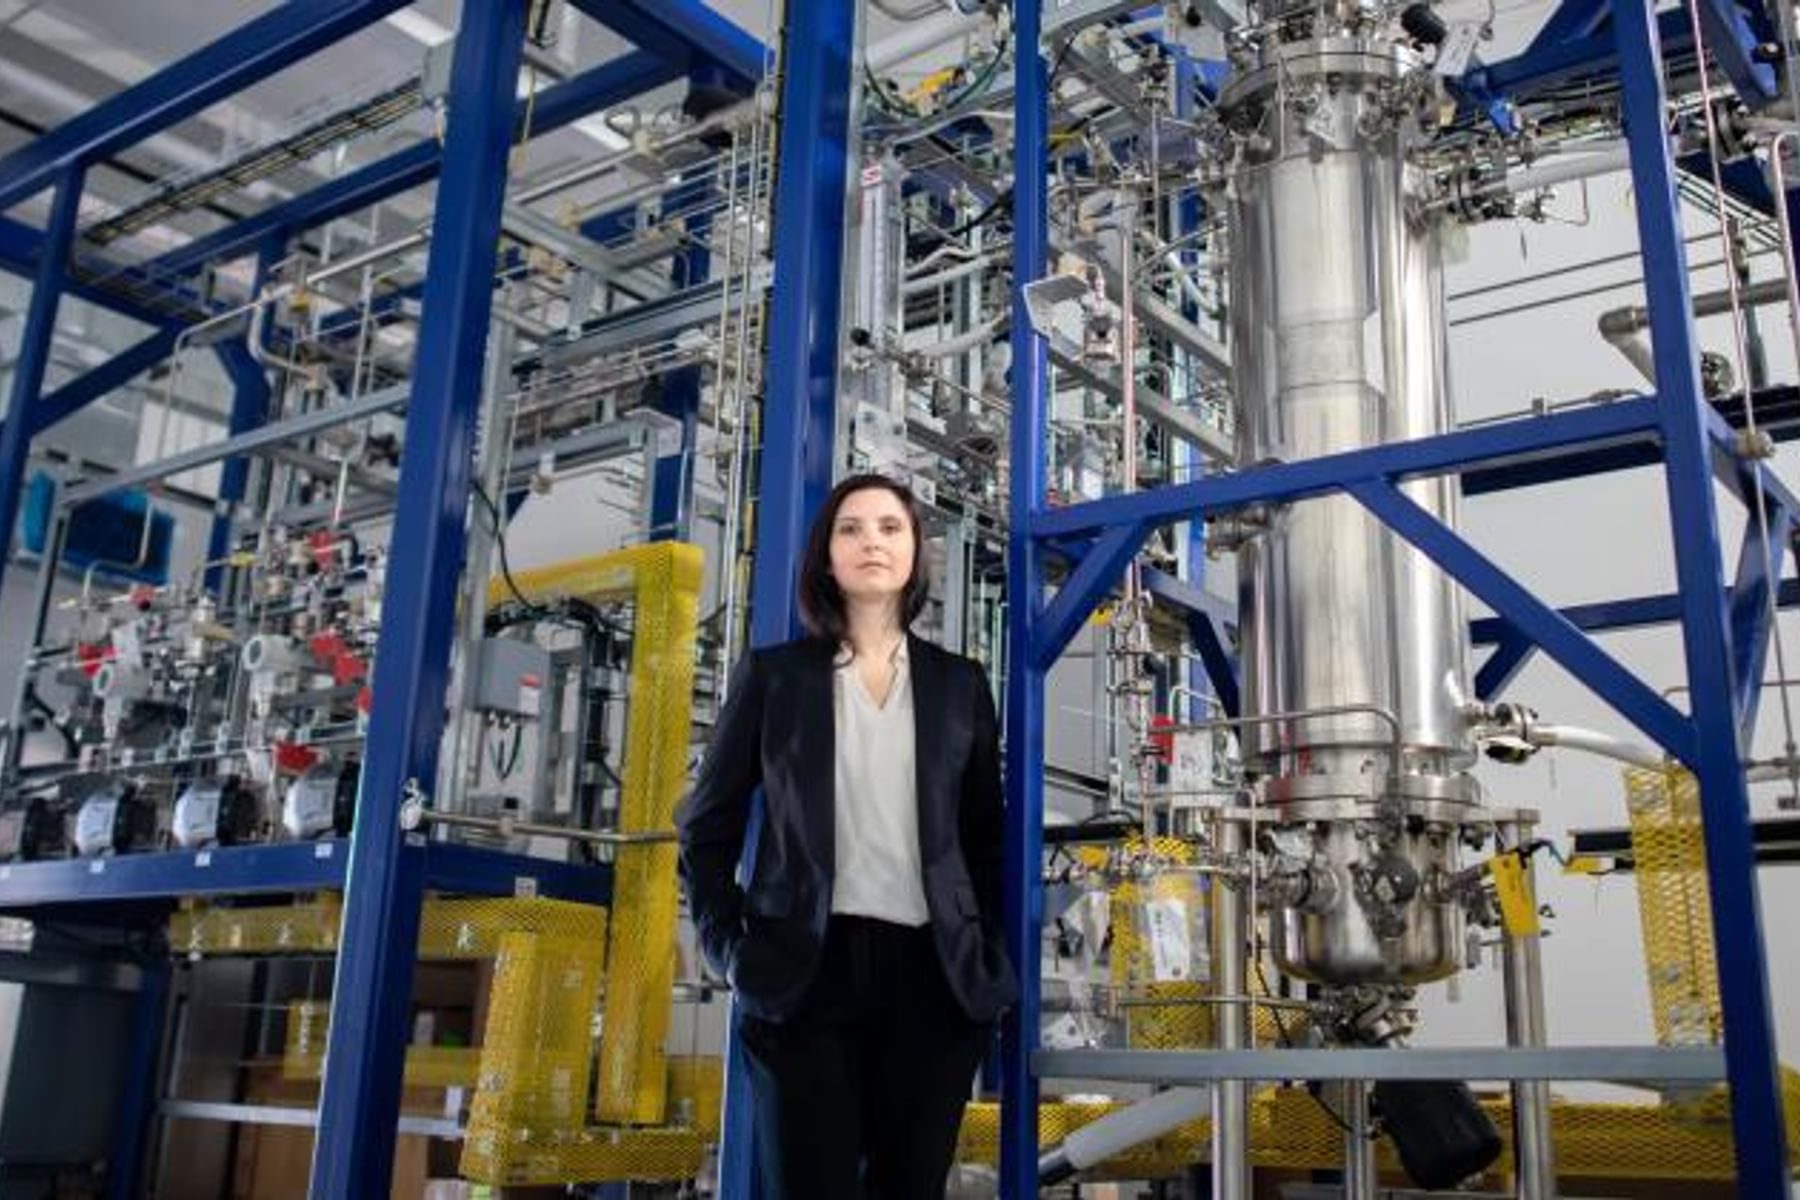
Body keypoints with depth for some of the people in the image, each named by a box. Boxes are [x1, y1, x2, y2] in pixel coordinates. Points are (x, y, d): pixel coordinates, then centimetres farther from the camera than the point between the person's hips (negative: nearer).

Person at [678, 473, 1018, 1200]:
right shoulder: (773, 674, 7)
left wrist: (987, 958, 5)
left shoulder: (959, 683, 12)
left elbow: (986, 835, 15)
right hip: (805, 973, -2)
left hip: (931, 976, 2)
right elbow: (708, 824, 9)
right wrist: (732, 949, 0)